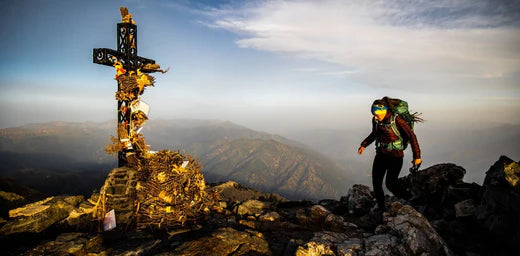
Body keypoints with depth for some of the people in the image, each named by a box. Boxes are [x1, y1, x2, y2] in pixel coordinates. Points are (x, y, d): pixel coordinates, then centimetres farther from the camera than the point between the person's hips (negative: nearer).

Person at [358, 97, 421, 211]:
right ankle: (381, 210, 20)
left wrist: (417, 156, -12)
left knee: (391, 183, -13)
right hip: (380, 155, 6)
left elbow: (411, 136, -13)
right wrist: (364, 145, 9)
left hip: (395, 156, -6)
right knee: (376, 184, 3)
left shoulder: (397, 120, -18)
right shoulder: (376, 120, -1)